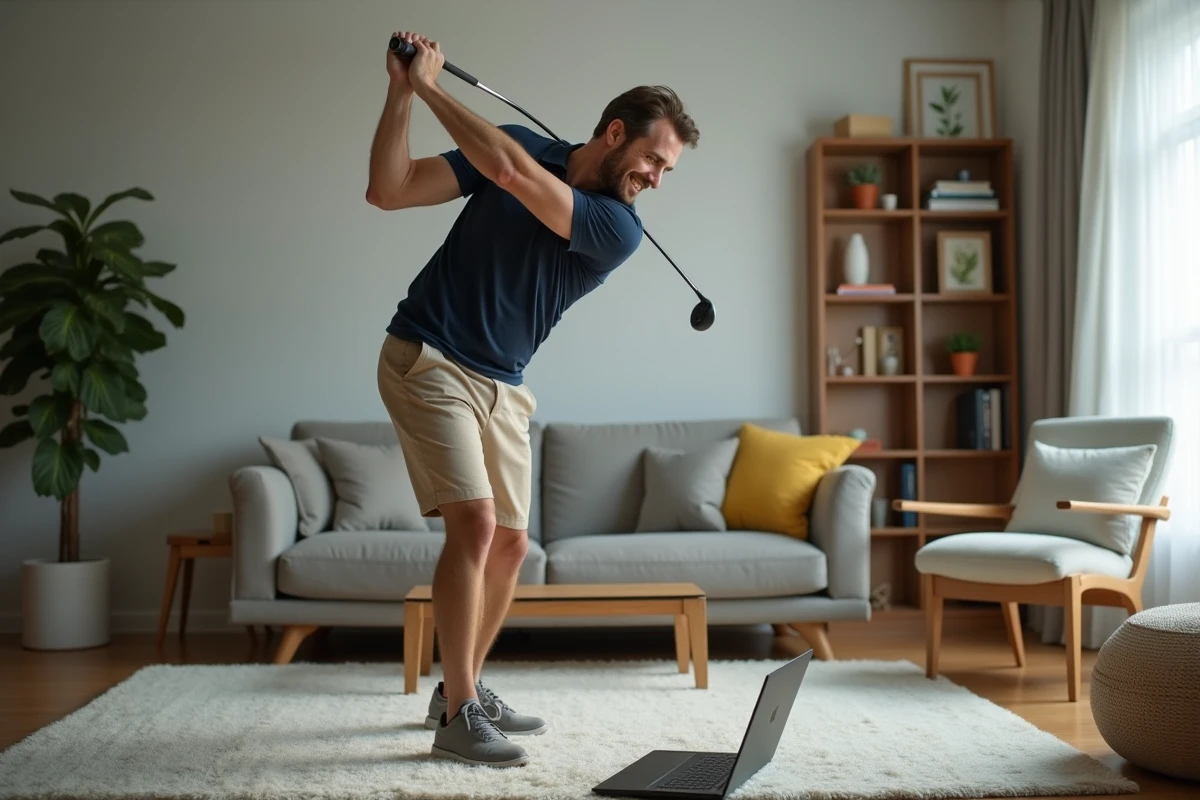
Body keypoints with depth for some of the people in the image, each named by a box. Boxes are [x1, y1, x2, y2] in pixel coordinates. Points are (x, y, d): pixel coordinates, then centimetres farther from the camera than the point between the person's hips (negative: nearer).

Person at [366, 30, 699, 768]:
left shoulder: (621, 231, -9)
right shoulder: (523, 146, -6)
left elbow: (508, 172, -24)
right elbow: (387, 192, -8)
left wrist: (429, 85, -18)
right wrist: (402, 94, -18)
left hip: (503, 387, 4)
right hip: (427, 360, -4)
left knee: (511, 545, 6)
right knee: (475, 522, -17)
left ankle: (465, 689, 26)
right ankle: (456, 716, -8)